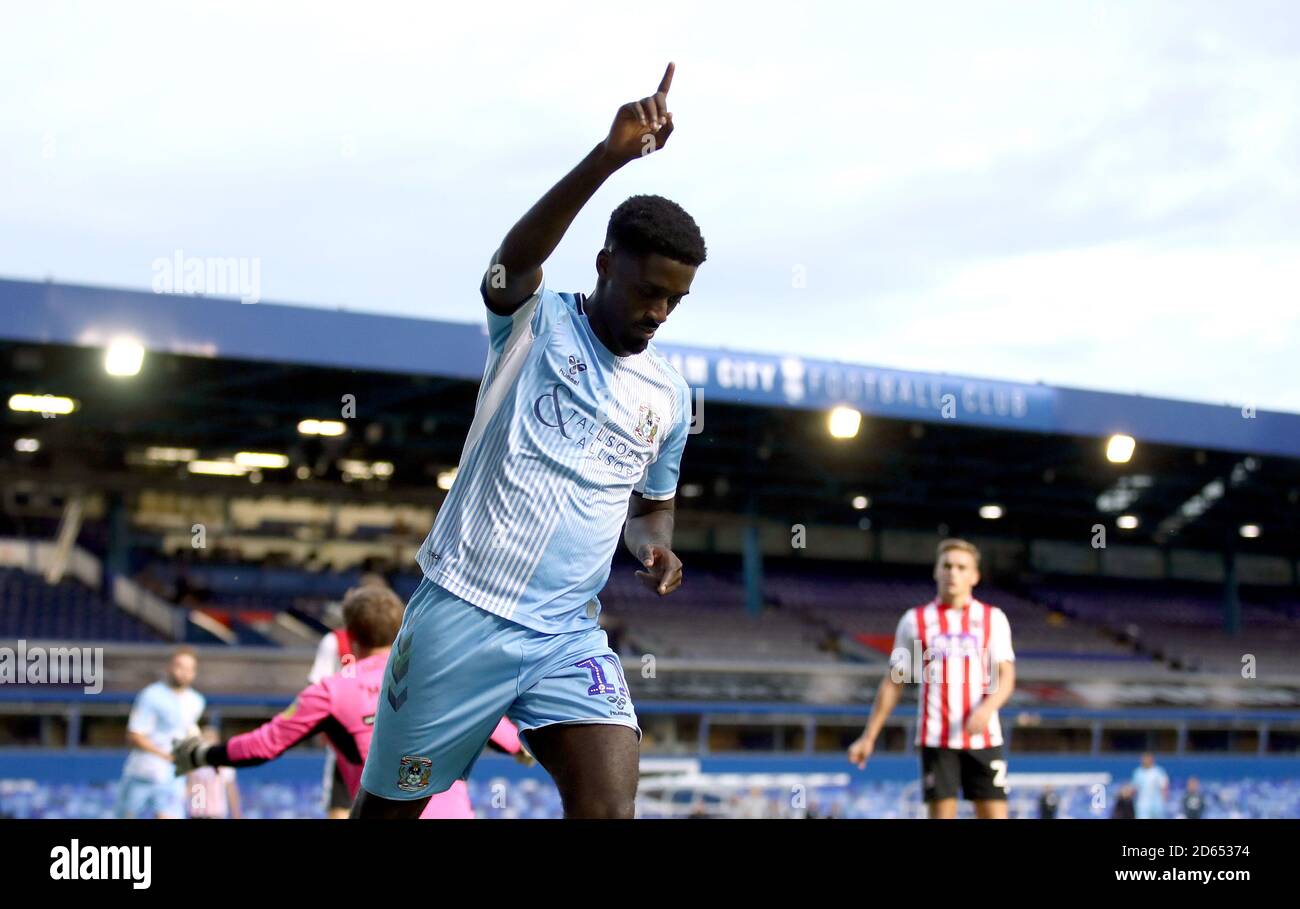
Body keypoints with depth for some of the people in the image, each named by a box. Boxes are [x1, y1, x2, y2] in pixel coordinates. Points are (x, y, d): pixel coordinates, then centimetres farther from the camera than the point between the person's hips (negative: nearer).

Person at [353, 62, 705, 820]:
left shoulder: (670, 394, 10)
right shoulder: (537, 322, -3)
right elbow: (514, 261, -27)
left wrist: (655, 544, 0)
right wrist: (610, 156, -41)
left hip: (569, 636, 3)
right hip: (462, 614, -3)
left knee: (611, 802, -18)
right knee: (387, 808, 9)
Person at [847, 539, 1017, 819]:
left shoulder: (993, 619, 7)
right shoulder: (915, 620, 7)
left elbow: (1006, 676, 0)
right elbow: (893, 683, 9)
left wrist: (987, 707, -21)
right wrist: (869, 736, 5)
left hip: (983, 737, 1)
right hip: (936, 739, 0)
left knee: (994, 815, -3)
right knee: (942, 815, -3)